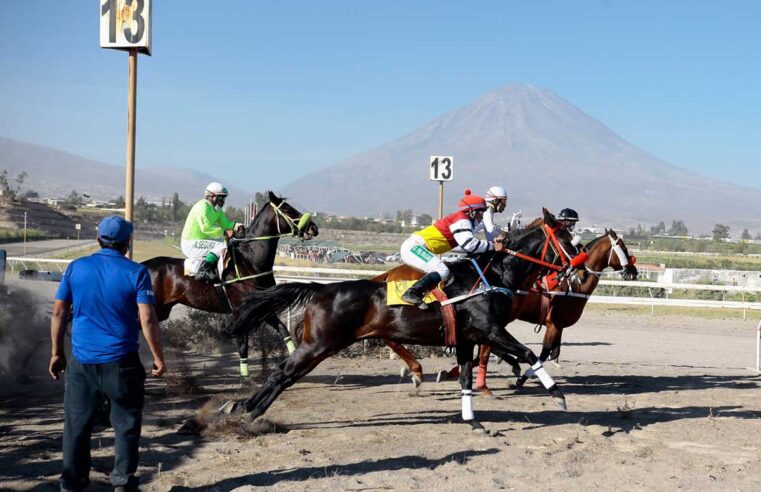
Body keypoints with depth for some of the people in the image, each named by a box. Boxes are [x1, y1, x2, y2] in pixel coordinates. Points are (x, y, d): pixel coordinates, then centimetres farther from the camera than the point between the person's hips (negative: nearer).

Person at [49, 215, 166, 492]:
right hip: (122, 362, -3)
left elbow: (58, 313, 4)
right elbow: (147, 320, -12)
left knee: (76, 425, 13)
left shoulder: (76, 268, 3)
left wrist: (56, 353, 13)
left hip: (81, 362, 3)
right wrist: (158, 357, -4)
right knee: (126, 425, 10)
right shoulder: (136, 272, -7)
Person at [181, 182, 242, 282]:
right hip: (191, 245, -10)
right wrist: (224, 233, -30)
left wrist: (235, 226, -9)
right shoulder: (202, 206, -17)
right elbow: (206, 228, -27)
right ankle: (202, 271, -32)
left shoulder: (217, 210, 13)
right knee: (222, 246, -26)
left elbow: (226, 224, 13)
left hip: (201, 241, 10)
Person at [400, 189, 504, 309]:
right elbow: (469, 244, -24)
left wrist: (493, 242, 12)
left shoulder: (464, 222, 20)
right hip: (414, 247, -10)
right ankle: (411, 293, -27)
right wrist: (492, 246, -15)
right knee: (442, 271, -21)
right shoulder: (461, 219, -10)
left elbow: (467, 246, 20)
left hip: (412, 247, 10)